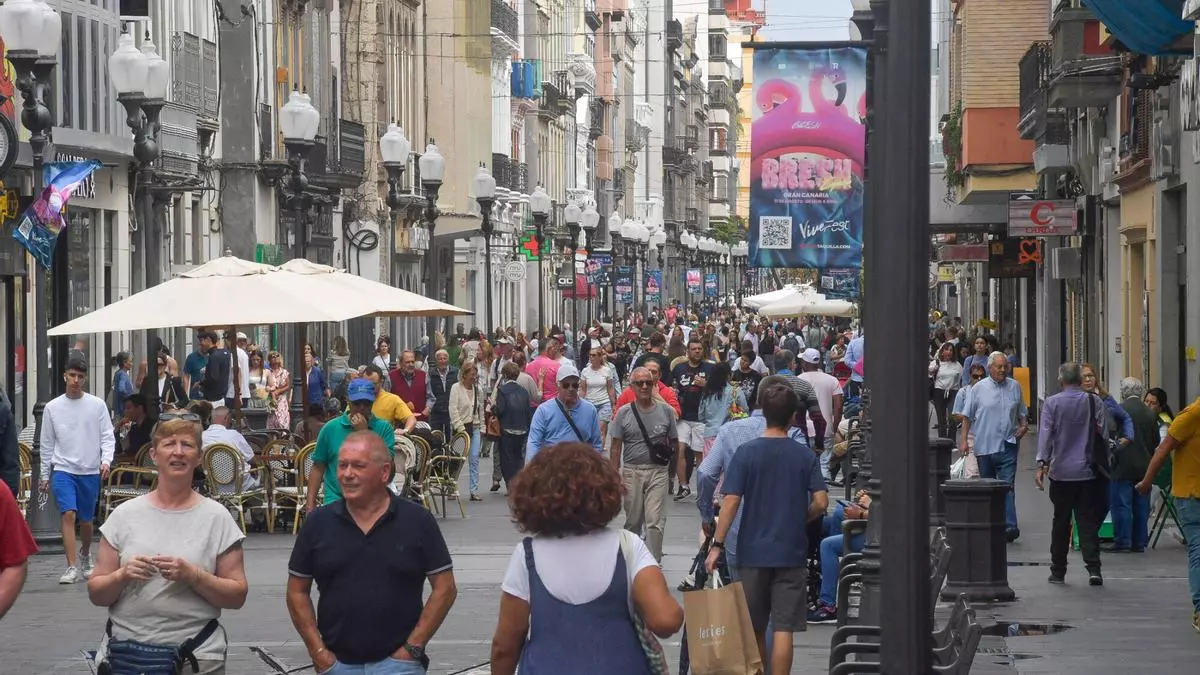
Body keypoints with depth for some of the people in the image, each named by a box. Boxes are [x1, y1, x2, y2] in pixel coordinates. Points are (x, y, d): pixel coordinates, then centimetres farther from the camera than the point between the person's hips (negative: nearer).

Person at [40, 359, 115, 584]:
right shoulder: (52, 408, 4)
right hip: (63, 470, -1)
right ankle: (72, 567, -18)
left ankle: (85, 557, 39)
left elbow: (107, 437, 2)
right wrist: (45, 476, 11)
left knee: (86, 521, 12)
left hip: (90, 472, 1)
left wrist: (106, 461, -15)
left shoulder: (97, 405, 1)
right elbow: (47, 444, 10)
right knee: (68, 514, -17)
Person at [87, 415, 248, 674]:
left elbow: (237, 596, -2)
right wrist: (123, 575, -15)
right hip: (123, 653, 1)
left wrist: (193, 576, -17)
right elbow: (96, 594, 5)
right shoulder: (125, 515, 4)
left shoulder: (216, 517, 0)